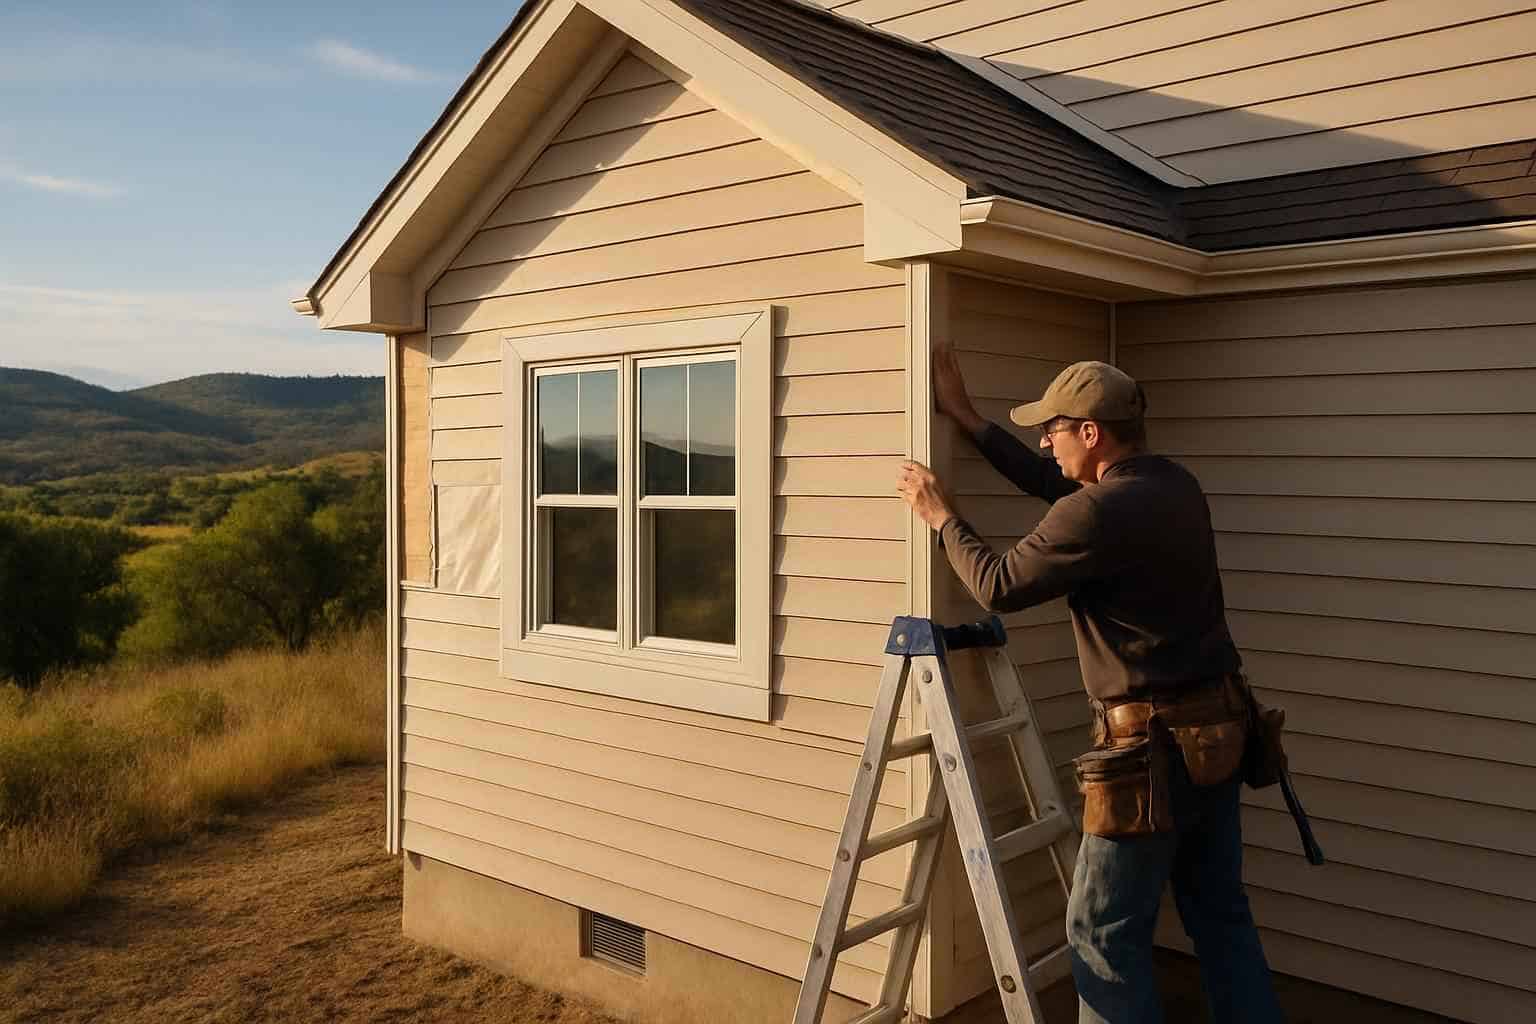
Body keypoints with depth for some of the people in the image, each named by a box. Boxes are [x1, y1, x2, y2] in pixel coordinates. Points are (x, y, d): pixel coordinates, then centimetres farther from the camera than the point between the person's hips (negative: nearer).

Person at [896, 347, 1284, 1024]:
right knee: (1221, 915, 19)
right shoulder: (1174, 483, 7)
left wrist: (941, 517, 6)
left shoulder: (1098, 513, -21)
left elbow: (997, 586, -11)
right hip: (1217, 733, 9)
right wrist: (966, 418, 23)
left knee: (1104, 934, 5)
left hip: (1154, 746, -9)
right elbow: (1056, 485, 19)